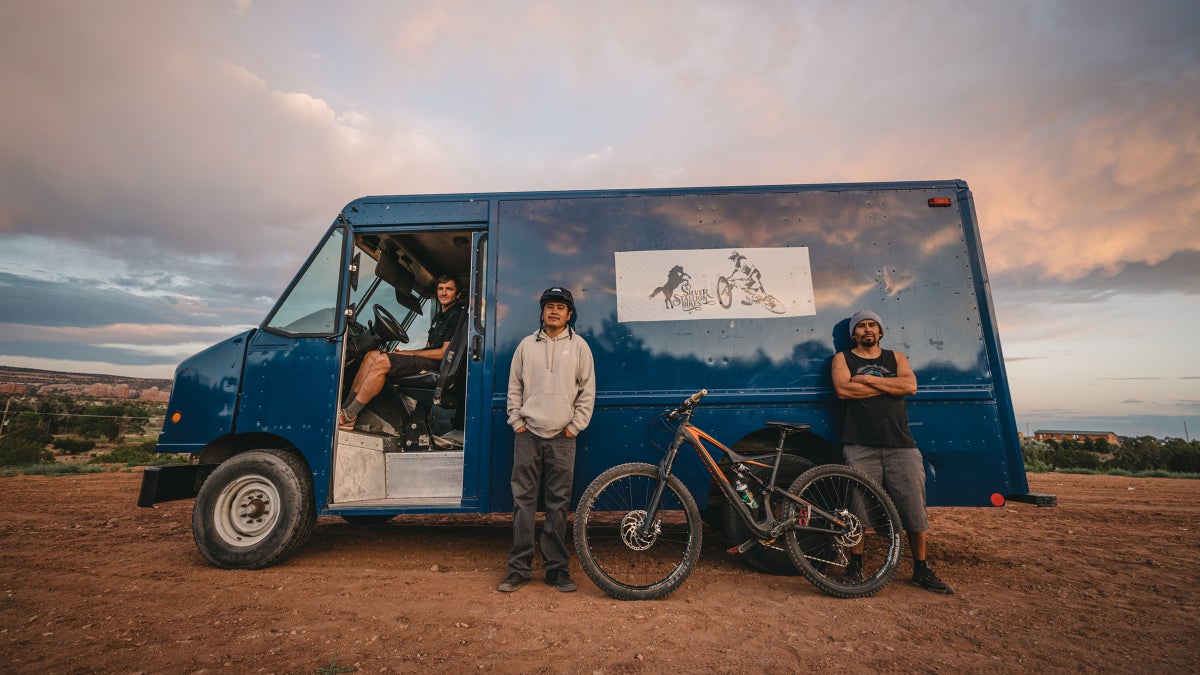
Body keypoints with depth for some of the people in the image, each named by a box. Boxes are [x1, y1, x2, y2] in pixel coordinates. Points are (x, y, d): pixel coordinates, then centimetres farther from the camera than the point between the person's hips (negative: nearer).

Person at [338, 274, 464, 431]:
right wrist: (403, 353, 3)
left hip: (437, 364, -10)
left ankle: (349, 416, -19)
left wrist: (409, 353, -8)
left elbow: (444, 353, -15)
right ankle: (348, 406, -6)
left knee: (382, 361, -24)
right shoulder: (439, 317, 23)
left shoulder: (457, 316, -8)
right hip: (429, 358, 10)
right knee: (371, 356, -1)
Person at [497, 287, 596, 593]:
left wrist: (575, 426, 0)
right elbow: (514, 387, 12)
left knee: (559, 504, 5)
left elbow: (587, 390, 5)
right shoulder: (527, 344, 9)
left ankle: (557, 568, 18)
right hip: (527, 433, 2)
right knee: (523, 500, 5)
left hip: (562, 436, -1)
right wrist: (516, 421, 4)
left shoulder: (579, 346, 5)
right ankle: (520, 566, 18)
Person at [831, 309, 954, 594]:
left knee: (915, 508, 5)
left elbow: (911, 386, -2)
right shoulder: (843, 358, 10)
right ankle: (855, 565, 15)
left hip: (901, 445, 3)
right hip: (861, 447, -2)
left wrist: (867, 379, -6)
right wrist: (890, 386, -2)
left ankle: (921, 569, 23)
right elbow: (843, 389, -9)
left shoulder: (896, 357, 17)